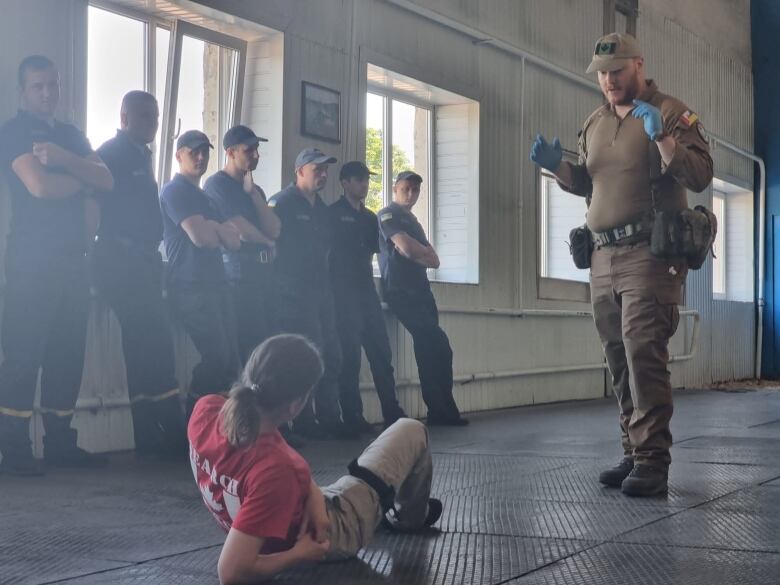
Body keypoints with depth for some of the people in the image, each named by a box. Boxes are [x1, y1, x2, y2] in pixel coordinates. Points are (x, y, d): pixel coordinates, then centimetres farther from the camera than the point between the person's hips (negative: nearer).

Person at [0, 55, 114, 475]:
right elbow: (39, 185, -16)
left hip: (72, 258, 6)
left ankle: (60, 443, 11)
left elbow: (106, 181, 4)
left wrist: (65, 159, -12)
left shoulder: (72, 136, 19)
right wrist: (81, 179, 1)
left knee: (68, 353, 5)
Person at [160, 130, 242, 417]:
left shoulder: (203, 196, 23)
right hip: (192, 287, -9)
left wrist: (213, 228, -6)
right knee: (216, 357, -16)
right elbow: (202, 237, -19)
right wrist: (220, 230, 4)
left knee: (229, 360, 4)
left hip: (214, 285, 9)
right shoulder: (176, 191, -5)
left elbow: (234, 241, 15)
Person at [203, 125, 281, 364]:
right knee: (245, 349, -9)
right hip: (238, 279, -7)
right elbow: (241, 231, -13)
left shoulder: (256, 190, 21)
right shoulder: (217, 185, -4)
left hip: (263, 276, 7)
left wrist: (252, 193, -1)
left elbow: (274, 230, 7)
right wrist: (266, 241, 8)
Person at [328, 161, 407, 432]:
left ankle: (392, 412, 9)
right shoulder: (334, 214, -2)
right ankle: (352, 417, -1)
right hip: (345, 293, -6)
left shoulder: (369, 217, 18)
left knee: (381, 353, 4)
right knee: (350, 355, -6)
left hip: (367, 290, 6)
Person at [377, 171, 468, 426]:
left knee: (430, 350, 3)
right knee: (438, 347, -15)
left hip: (420, 291, 8)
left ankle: (439, 411, 4)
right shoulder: (388, 215, -1)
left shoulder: (412, 221, 25)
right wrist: (425, 251, 3)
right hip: (401, 292, -8)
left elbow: (434, 261, 15)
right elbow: (407, 247, -17)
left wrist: (415, 252, -6)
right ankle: (444, 410, -11)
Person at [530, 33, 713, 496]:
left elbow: (700, 177, -12)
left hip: (651, 254, -7)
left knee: (643, 354, -16)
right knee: (620, 359, 7)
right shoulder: (595, 123, 18)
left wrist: (661, 137, -24)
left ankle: (653, 461, -14)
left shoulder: (671, 112, -2)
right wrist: (556, 166, 8)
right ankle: (635, 453, 13)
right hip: (604, 257, 7)